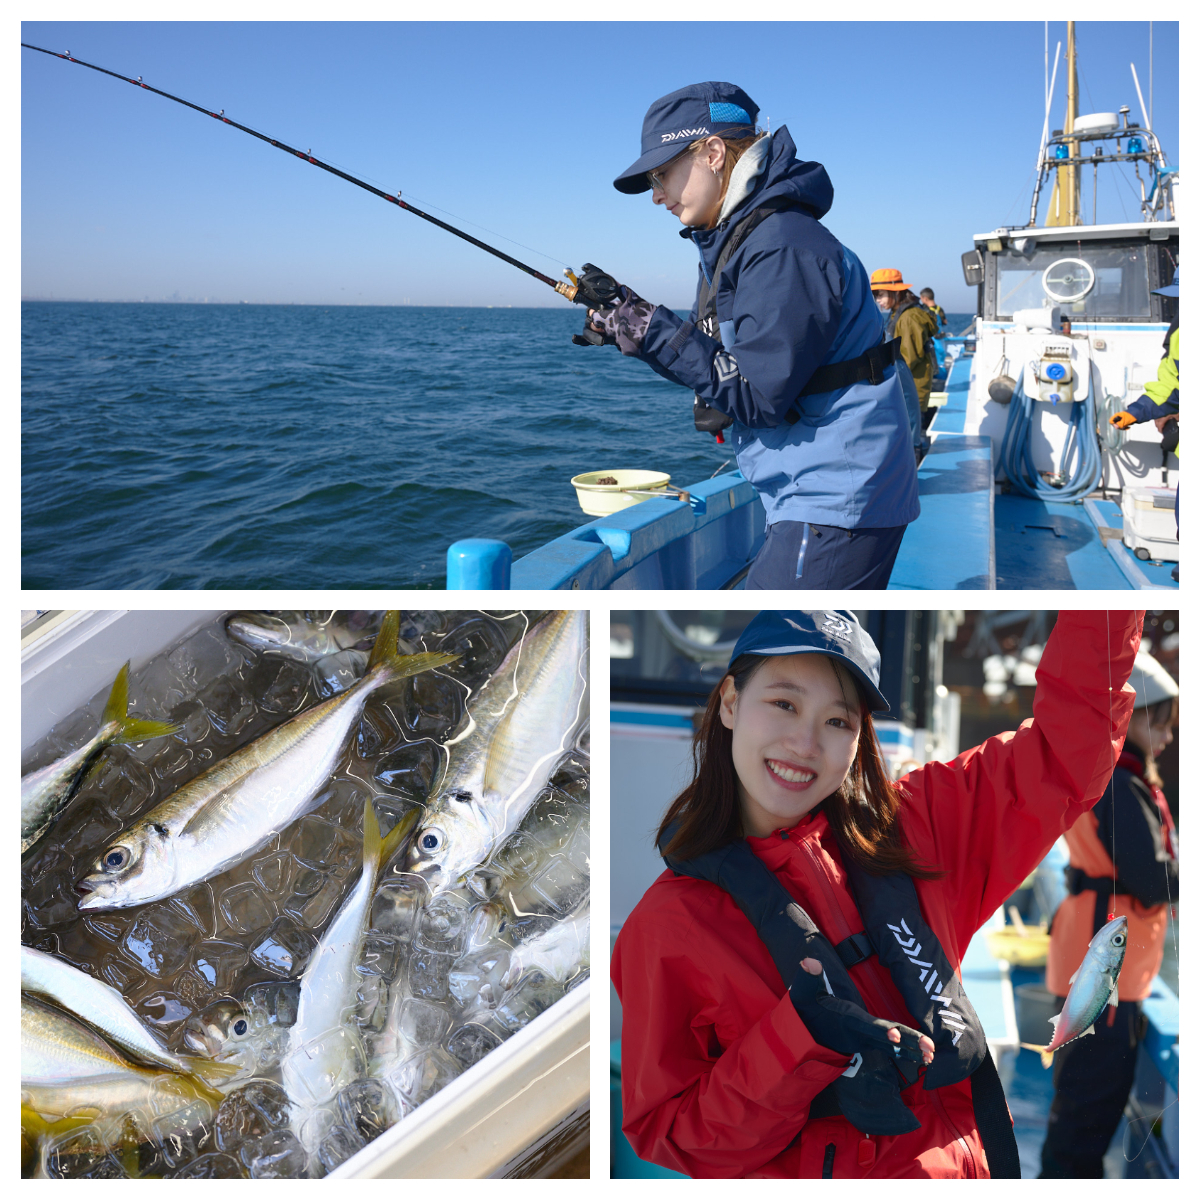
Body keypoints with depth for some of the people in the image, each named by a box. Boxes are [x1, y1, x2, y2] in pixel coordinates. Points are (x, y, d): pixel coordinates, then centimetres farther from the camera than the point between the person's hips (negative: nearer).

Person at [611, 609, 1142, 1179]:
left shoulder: (903, 832, -6)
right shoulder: (667, 924, -15)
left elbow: (1067, 752, -3)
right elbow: (663, 1132, -14)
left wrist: (1108, 597, -11)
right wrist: (796, 1038, -28)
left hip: (966, 1164, 4)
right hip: (811, 1176, -3)